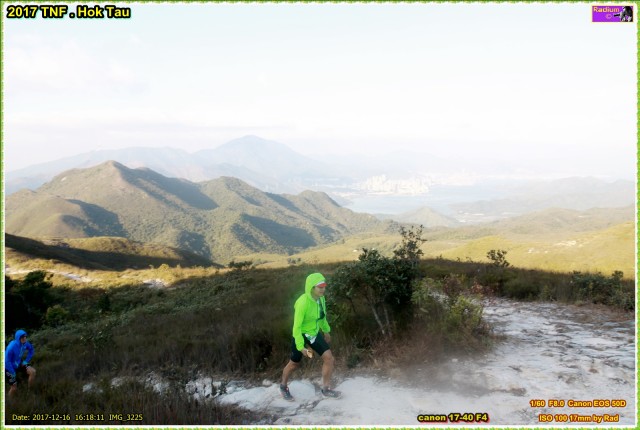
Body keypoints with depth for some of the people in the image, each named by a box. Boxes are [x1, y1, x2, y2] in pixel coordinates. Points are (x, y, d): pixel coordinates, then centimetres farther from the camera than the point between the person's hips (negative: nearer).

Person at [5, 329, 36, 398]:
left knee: (33, 372, -14)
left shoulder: (25, 343, -15)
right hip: (9, 367, -5)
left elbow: (31, 350, 7)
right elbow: (7, 361, -28)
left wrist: (26, 361, -1)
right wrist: (13, 373, -20)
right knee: (14, 388, -2)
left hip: (18, 364, 5)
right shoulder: (12, 347, -33)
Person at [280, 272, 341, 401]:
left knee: (329, 358, -1)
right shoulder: (302, 303, -32)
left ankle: (326, 389, 15)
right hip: (301, 335, -6)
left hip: (314, 333, 6)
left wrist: (326, 331, 20)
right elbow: (297, 326, -26)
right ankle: (283, 387, 38)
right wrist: (301, 347, -23)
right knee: (294, 363, 12)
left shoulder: (320, 298, -10)